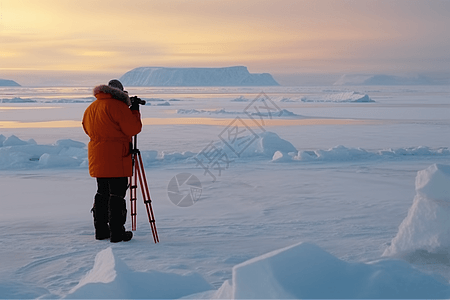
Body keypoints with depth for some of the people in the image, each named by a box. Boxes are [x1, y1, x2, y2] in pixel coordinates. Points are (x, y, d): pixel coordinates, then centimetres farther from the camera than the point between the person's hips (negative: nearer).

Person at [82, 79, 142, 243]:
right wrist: (135, 112, 1)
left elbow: (88, 129, 25)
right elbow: (132, 129, -13)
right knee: (117, 194, -4)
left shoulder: (91, 108, 14)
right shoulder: (117, 106, -12)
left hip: (97, 158, 8)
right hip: (116, 159, -8)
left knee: (102, 192, 14)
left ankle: (101, 230, 19)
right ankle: (116, 232, -3)